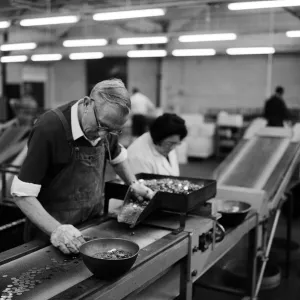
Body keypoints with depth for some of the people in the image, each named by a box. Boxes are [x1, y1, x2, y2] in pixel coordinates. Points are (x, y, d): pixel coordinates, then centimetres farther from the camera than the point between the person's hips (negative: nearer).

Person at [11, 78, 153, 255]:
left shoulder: (106, 124, -6)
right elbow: (22, 193, -23)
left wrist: (134, 184, 9)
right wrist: (55, 230, -32)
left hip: (93, 225, 6)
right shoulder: (50, 129, -24)